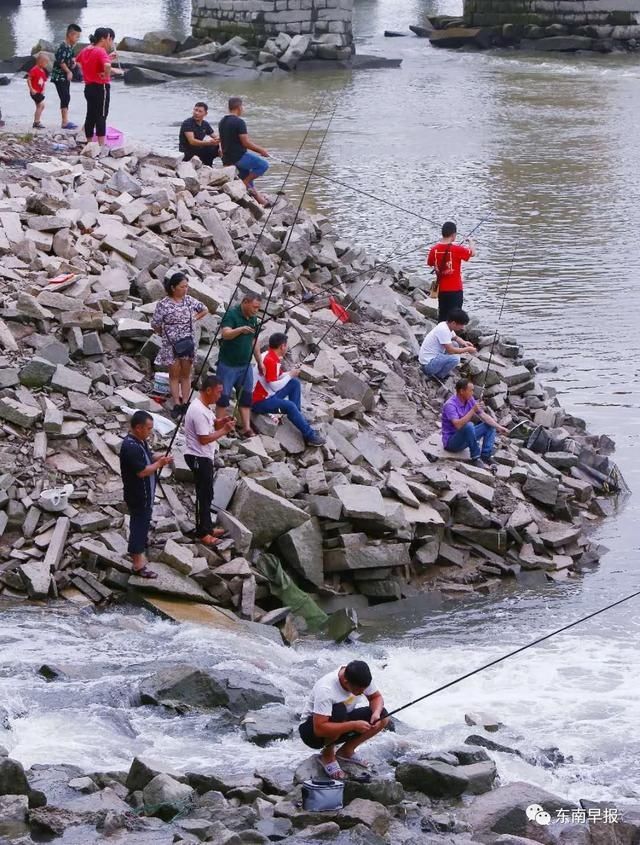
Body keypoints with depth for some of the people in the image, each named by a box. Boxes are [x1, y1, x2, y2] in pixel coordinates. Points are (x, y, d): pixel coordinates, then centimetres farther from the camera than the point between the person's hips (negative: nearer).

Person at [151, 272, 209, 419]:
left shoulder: (189, 300, -1)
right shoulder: (163, 305, -14)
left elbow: (205, 310, 15)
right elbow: (155, 325, -8)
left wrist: (194, 319, 6)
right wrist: (166, 335, 0)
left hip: (188, 342, 4)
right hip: (171, 344, -3)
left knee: (186, 374, 9)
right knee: (174, 375, 5)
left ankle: (185, 403, 14)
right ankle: (177, 405, 7)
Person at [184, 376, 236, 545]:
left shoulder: (204, 406, 6)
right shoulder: (198, 411, -25)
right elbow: (204, 439, -26)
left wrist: (221, 422, 1)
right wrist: (224, 430, -21)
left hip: (205, 457, 10)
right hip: (199, 458, -10)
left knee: (207, 494, 18)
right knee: (204, 495, -2)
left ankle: (207, 527, 28)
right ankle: (202, 533, 6)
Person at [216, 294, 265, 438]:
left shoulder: (253, 319, 9)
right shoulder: (232, 314, -14)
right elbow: (225, 334, -29)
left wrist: (259, 362, 18)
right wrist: (241, 330, -46)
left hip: (245, 364, 7)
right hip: (228, 364, -7)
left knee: (246, 396, 4)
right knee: (223, 395, -2)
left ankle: (246, 428, 5)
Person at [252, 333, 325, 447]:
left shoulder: (273, 357, 7)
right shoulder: (269, 360, -23)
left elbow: (277, 377, 12)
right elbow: (275, 386, -26)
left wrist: (291, 373, -2)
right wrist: (290, 375, -14)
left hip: (270, 395, 10)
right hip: (260, 402, -10)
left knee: (295, 383, 8)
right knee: (289, 406, -27)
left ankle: (297, 414, 6)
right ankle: (310, 436, -24)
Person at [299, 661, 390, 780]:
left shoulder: (362, 679, -16)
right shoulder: (326, 689, -36)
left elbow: (376, 697, 1)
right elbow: (319, 729, -39)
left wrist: (376, 713, -23)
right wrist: (354, 725, -40)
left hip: (342, 721, 7)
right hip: (312, 731, -7)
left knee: (383, 717, -10)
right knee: (339, 711, -38)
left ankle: (346, 751, 4)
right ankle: (328, 755, -13)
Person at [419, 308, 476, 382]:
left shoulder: (446, 326, 4)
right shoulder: (443, 330, -25)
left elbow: (456, 338, 23)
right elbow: (451, 351, -25)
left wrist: (464, 343, 2)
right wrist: (467, 349, -13)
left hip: (434, 357, 10)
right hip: (428, 364, -10)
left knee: (455, 345, 16)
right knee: (455, 359, -27)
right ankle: (438, 377, -4)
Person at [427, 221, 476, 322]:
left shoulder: (434, 249, -4)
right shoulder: (457, 249, -16)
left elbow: (430, 263, 11)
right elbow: (472, 253, 0)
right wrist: (471, 243, 19)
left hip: (441, 289, 5)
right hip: (455, 290, -5)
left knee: (442, 317, 14)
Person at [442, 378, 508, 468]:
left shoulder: (470, 400, 0)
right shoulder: (450, 405, -25)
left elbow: (484, 416, 1)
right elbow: (458, 425, -37)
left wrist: (498, 427, -12)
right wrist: (473, 410, -37)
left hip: (465, 438, 8)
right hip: (451, 441, -8)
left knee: (490, 425, 3)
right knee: (468, 425, -34)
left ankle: (486, 455, -11)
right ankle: (475, 457, -23)